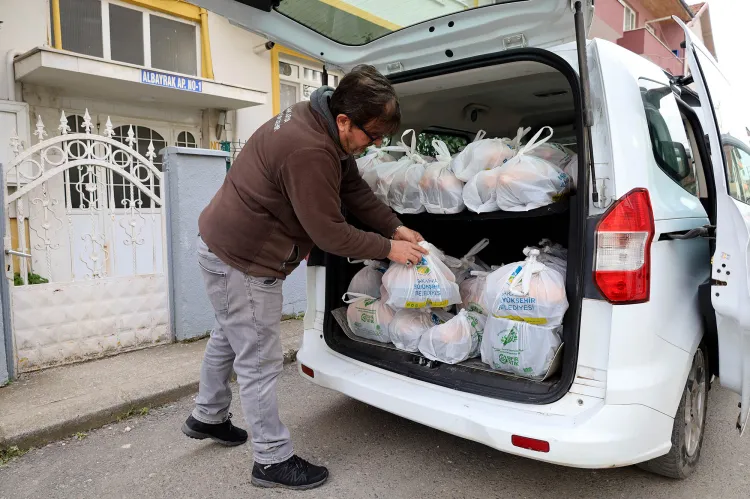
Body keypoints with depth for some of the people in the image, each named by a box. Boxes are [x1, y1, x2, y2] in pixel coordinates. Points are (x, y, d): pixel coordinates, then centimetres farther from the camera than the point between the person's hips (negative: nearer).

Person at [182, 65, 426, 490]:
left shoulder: (319, 122, 0)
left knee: (229, 338, 26)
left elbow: (355, 189, 6)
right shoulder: (309, 152, -32)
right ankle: (273, 460, 19)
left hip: (227, 246, 11)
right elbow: (329, 233, -26)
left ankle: (208, 418, 48)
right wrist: (388, 249, -14)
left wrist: (396, 228, 0)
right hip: (243, 261, -11)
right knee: (260, 362, 1)